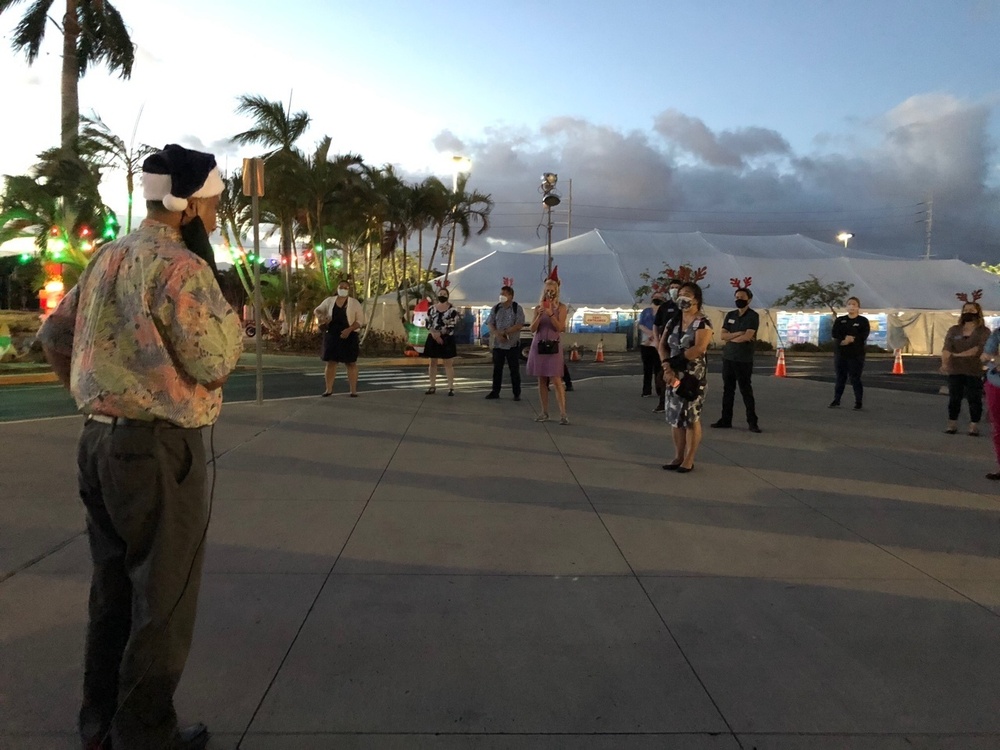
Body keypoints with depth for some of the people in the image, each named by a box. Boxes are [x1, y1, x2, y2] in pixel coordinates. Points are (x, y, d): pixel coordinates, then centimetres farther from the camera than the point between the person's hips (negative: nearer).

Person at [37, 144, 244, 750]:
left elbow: (55, 335, 18)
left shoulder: (108, 256, 11)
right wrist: (230, 317, -1)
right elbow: (214, 363, -18)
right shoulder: (181, 266, -16)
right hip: (159, 449, -9)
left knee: (113, 588, 19)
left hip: (100, 440, 9)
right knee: (163, 598, 5)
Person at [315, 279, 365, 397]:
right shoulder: (329, 301, 7)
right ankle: (329, 389, 12)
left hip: (349, 337, -2)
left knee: (350, 363, 0)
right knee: (330, 362, 4)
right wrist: (319, 316, -7)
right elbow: (317, 310, 18)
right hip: (331, 335, 3)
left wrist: (349, 329, -20)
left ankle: (353, 390, 5)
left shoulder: (354, 303, -1)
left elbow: (360, 320, -5)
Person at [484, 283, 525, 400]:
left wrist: (505, 332, -17)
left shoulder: (517, 308, -3)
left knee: (514, 370, 1)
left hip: (512, 344, -3)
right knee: (497, 369, 8)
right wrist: (497, 334, -15)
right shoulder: (496, 308, 7)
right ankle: (495, 392, 16)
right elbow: (490, 323, 3)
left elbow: (519, 325, -12)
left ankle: (517, 393, 8)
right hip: (497, 343, 3)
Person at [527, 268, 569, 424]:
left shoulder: (561, 307, 0)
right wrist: (539, 316, -13)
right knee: (541, 381, 6)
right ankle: (545, 413, 12)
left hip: (553, 346, -3)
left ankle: (563, 414, -12)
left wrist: (551, 314, -20)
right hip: (538, 345, 4)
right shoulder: (538, 307, 8)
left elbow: (560, 327, -9)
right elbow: (532, 329, 2)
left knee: (556, 381, -10)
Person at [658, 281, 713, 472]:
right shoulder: (673, 322, 11)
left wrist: (672, 361, -18)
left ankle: (689, 460, 7)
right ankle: (678, 457, 18)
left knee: (691, 417, -1)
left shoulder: (703, 323, -9)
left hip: (694, 376, -6)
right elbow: (662, 345, 3)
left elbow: (699, 349, -22)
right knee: (675, 417, 8)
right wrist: (667, 366, -14)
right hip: (675, 375, 6)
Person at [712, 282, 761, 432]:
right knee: (728, 390, 8)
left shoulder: (753, 316, -6)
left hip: (744, 360, -5)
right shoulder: (730, 315, 11)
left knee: (746, 391, -3)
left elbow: (747, 337, -18)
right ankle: (725, 420, 14)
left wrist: (730, 338, -4)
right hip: (728, 357, 6)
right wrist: (738, 334, -12)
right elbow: (722, 336, 2)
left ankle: (752, 422, 2)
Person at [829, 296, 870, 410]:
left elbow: (862, 337, -9)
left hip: (856, 355, -3)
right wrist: (844, 340, -19)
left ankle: (858, 403, 5)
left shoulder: (863, 321, 1)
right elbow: (835, 335, -3)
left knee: (855, 379, -2)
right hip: (840, 354, 3)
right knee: (840, 378, 10)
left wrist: (850, 339, -15)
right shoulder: (840, 320, 9)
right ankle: (836, 400, 18)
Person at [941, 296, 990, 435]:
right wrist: (945, 362, -27)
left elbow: (979, 348, -17)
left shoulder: (984, 331, -1)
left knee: (974, 399, 1)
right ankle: (952, 424, 15)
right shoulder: (953, 330, 6)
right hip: (955, 370, 2)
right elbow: (946, 347, -8)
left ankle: (974, 425, 9)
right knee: (954, 398, 7)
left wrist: (958, 355, -25)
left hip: (974, 371, -2)